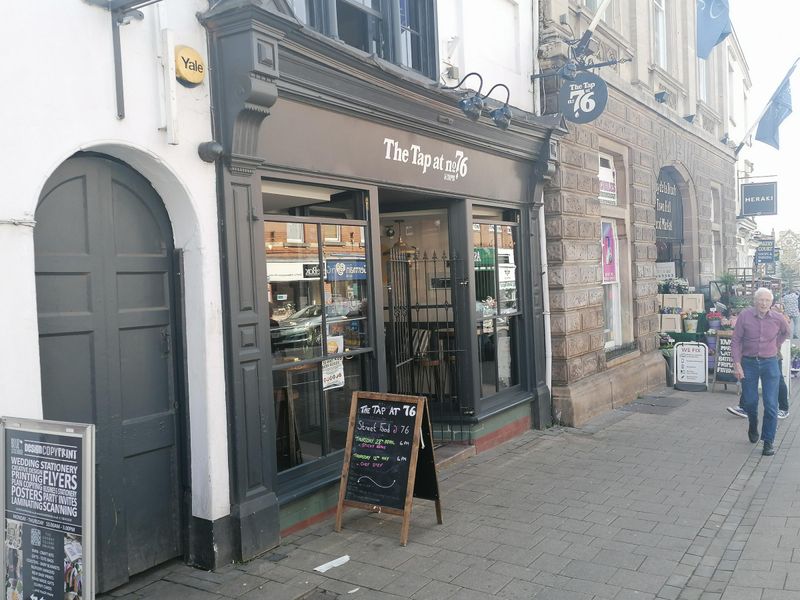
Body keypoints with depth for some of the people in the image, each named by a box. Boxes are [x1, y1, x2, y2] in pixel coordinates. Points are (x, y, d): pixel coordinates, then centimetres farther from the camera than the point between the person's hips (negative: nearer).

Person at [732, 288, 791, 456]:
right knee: (750, 402, 8)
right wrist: (737, 364, -12)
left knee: (771, 404, -4)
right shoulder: (745, 316, -9)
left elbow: (785, 332, 20)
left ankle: (768, 442, 6)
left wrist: (775, 346, 13)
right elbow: (736, 341, -6)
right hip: (748, 363, 0)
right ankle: (753, 426, 40)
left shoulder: (778, 318, -5)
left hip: (769, 363, 0)